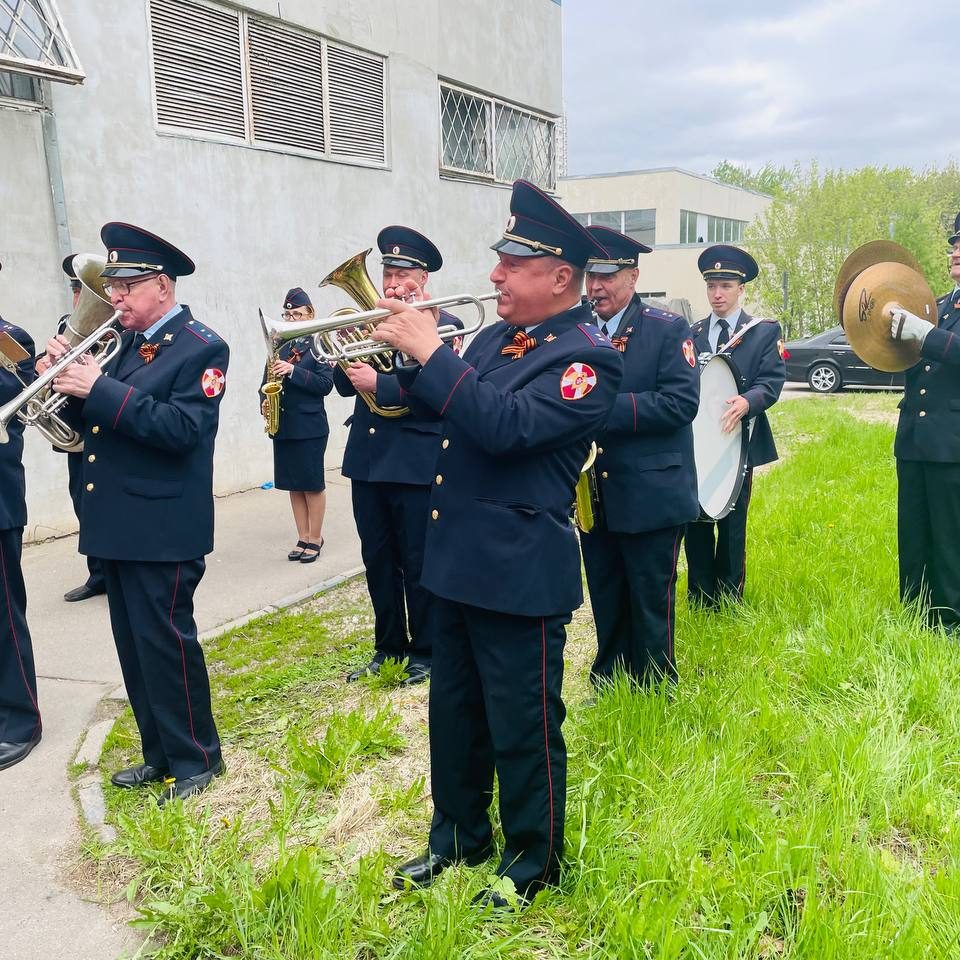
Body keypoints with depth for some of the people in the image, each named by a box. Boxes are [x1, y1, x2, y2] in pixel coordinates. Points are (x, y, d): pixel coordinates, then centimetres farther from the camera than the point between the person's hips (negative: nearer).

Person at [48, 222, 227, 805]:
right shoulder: (129, 345, 14)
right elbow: (95, 423, 13)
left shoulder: (201, 348, -10)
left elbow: (182, 430, -23)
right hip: (117, 526, 8)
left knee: (166, 642, -1)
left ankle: (197, 758, 15)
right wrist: (70, 380, -5)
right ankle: (160, 753, 29)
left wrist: (102, 391, -25)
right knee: (135, 647, 15)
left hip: (163, 528, -8)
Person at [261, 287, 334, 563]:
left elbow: (325, 384, -12)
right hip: (282, 425, 5)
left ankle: (315, 539, 12)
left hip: (310, 426, -5)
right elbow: (268, 382, 13)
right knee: (293, 485, 10)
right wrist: (265, 403, -7)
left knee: (313, 484, 2)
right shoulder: (279, 346, 12)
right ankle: (303, 538, 19)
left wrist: (293, 371, -21)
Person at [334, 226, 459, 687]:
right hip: (366, 458, 6)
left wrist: (379, 383, -24)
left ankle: (425, 652, 20)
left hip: (416, 462, -5)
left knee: (419, 565, 5)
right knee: (377, 562, 14)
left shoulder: (444, 326, -5)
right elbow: (346, 384, 7)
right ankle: (388, 646, 29)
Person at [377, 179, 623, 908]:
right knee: (454, 713, 20)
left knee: (522, 729, 7)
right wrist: (408, 358, -2)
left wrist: (430, 353, -25)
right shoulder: (495, 338, 11)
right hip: (460, 560, 8)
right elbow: (442, 410, 15)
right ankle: (457, 835, 39)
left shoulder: (588, 357, -15)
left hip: (520, 572, -8)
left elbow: (507, 426, -28)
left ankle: (533, 861, 28)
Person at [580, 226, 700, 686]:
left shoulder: (669, 329, -5)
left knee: (650, 608, 5)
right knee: (606, 606, 16)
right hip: (594, 494, 5)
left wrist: (608, 406, -24)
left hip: (651, 496, -5)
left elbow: (681, 403, -17)